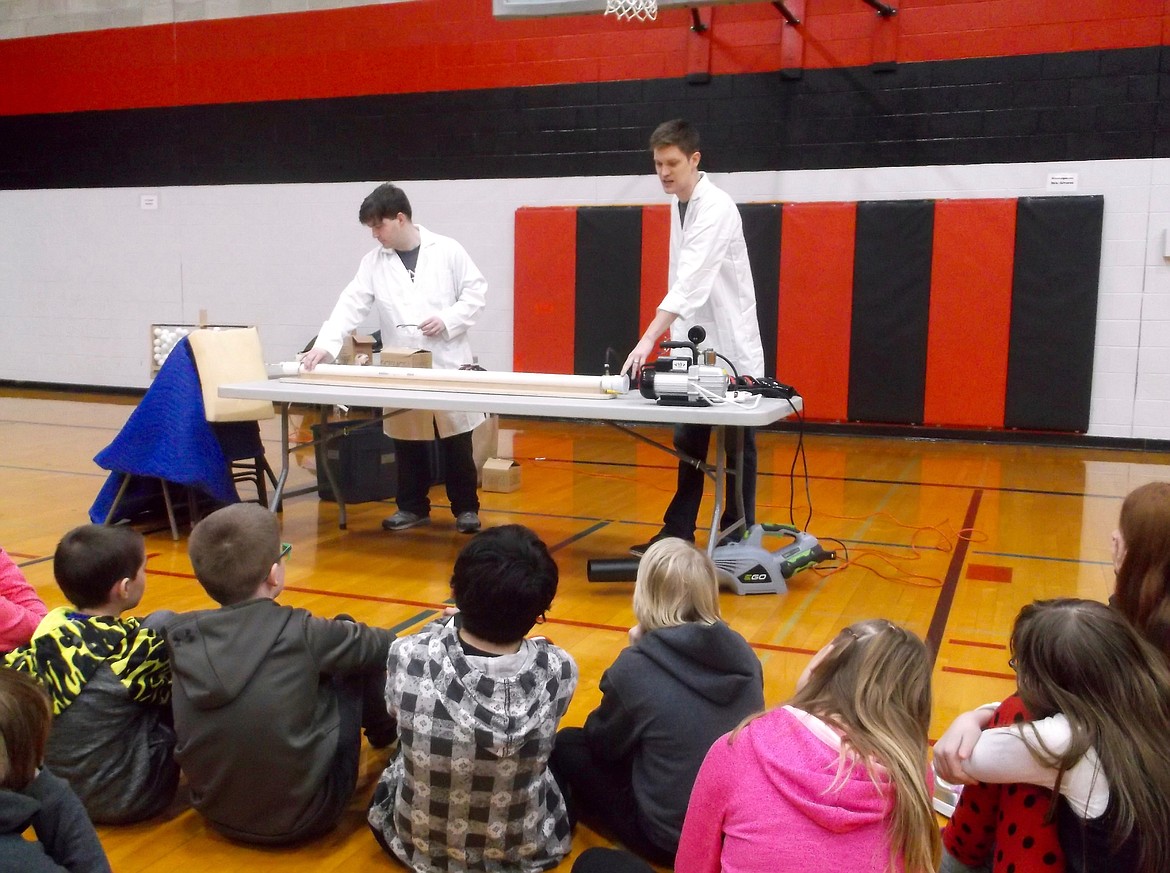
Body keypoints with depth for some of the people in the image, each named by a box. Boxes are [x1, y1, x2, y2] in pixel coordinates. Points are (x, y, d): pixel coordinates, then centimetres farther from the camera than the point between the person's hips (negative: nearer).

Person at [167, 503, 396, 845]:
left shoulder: (181, 635, -8)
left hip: (216, 812, 5)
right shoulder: (300, 633, -18)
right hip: (302, 814, -4)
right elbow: (380, 645, 1)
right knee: (362, 656, 9)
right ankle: (387, 738, 37)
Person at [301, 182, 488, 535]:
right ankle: (412, 507, 21)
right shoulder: (374, 262, 5)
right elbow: (351, 305, -2)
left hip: (448, 362, -2)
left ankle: (466, 508, 15)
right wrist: (326, 345, -14)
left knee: (456, 441, 3)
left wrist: (447, 320, -13)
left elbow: (476, 291, 1)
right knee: (407, 442, 7)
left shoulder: (447, 250, -2)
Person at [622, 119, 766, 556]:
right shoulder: (679, 203, 9)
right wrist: (674, 337, 12)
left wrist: (649, 339, -38)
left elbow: (691, 281, -30)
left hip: (731, 348, -8)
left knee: (737, 449, 4)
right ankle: (678, 532, 21)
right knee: (689, 445, 13)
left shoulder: (716, 208, -18)